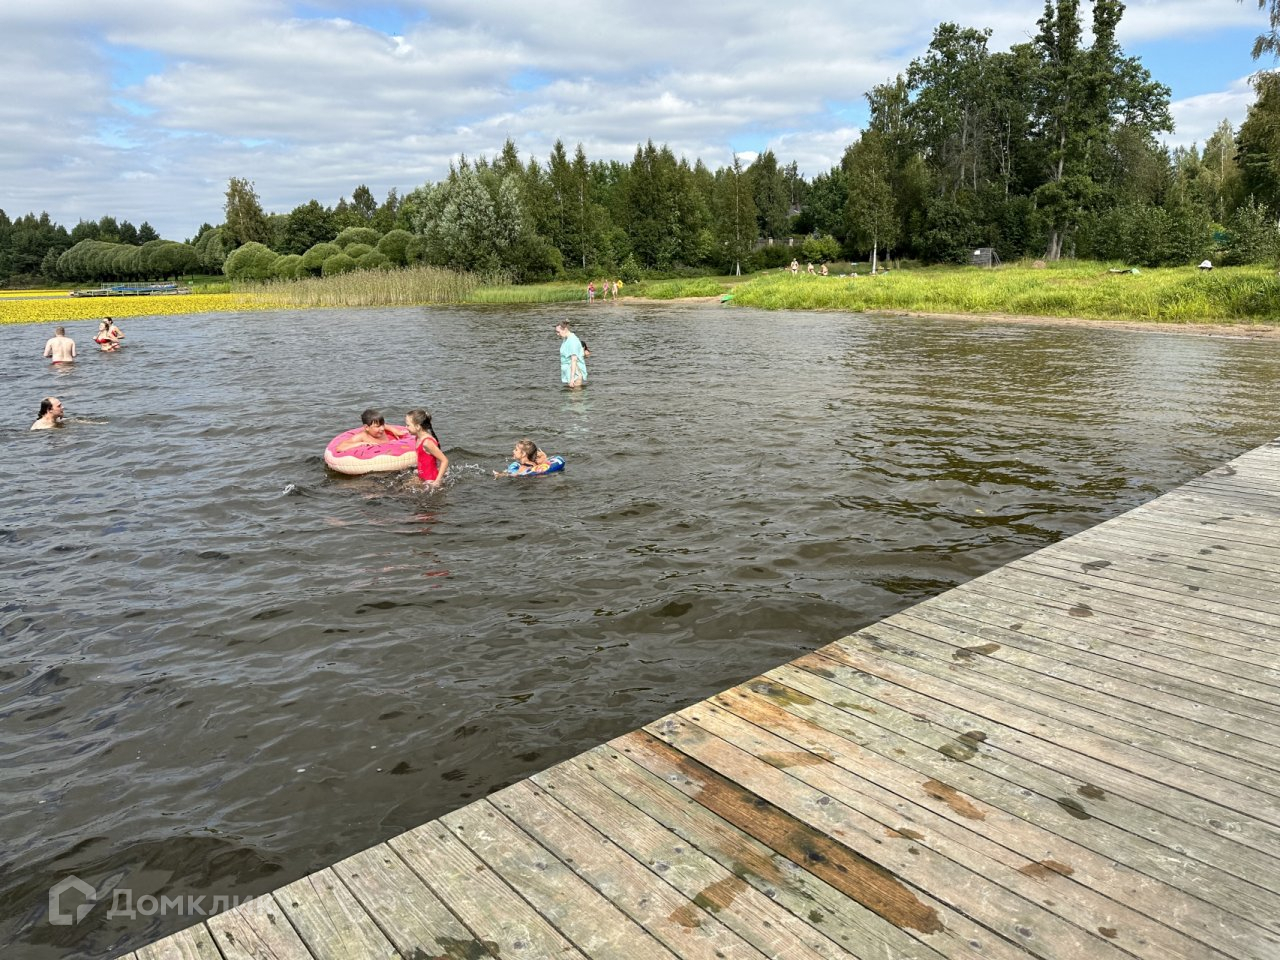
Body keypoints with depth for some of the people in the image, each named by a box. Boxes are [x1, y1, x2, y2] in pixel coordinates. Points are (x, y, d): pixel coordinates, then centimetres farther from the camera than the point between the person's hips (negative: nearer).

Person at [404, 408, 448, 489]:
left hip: (430, 481, -9)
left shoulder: (427, 442, -24)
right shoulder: (419, 438, 4)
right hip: (422, 478, 9)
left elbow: (445, 461, -25)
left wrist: (437, 481, -24)